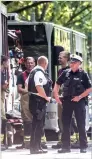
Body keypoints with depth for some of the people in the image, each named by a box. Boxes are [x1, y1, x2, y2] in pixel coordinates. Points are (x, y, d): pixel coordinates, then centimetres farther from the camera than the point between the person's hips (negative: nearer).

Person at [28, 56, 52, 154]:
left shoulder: (34, 72, 16)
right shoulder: (39, 73, -16)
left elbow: (27, 83, 25)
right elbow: (39, 87, -26)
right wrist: (46, 97, -15)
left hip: (34, 100, 11)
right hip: (39, 101, -11)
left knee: (39, 124, 15)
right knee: (38, 124, -10)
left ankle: (37, 147, 20)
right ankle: (34, 148, -10)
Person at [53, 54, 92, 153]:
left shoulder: (83, 74, -3)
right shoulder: (65, 73, 6)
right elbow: (57, 84, 17)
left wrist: (80, 97, -13)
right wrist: (56, 95, 4)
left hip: (79, 101, -4)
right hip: (67, 101, 4)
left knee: (81, 125, 0)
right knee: (65, 124, 5)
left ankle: (83, 147, 6)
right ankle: (66, 146, 12)